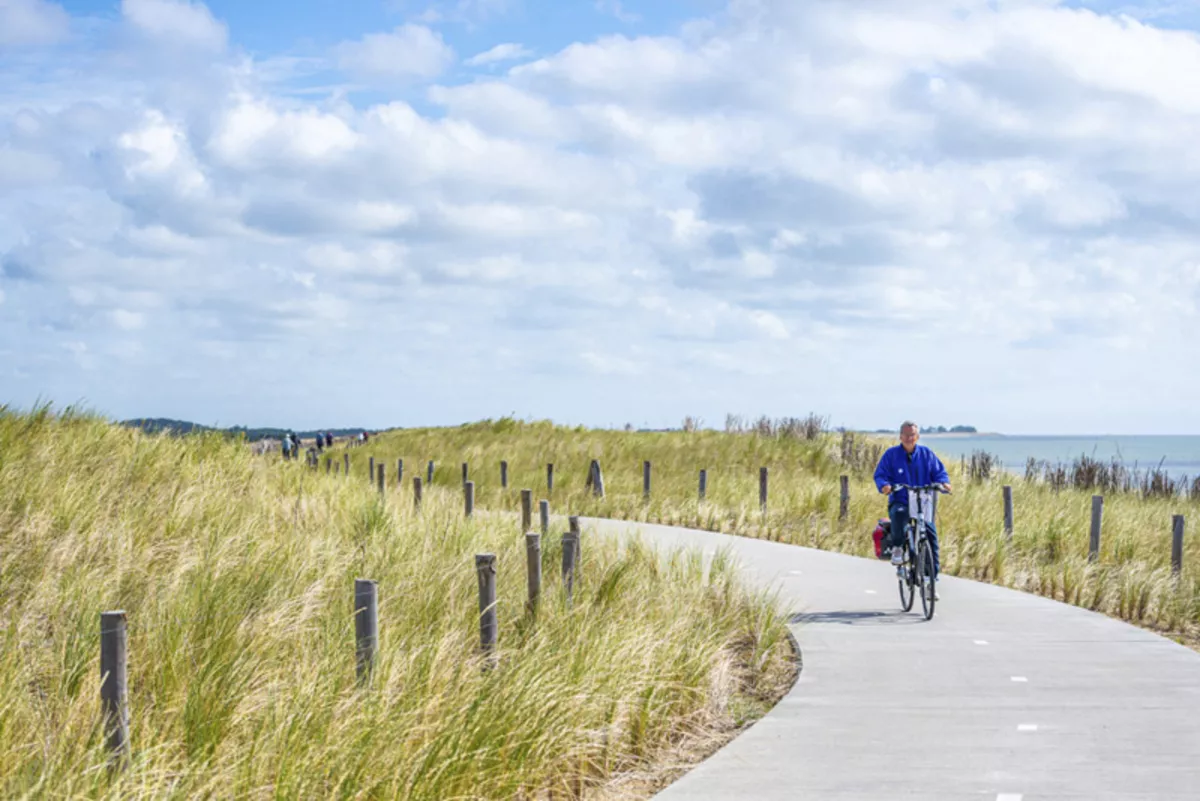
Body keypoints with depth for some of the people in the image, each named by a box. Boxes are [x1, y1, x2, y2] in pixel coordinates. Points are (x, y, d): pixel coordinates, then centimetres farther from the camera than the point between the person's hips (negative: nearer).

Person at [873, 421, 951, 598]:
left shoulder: (926, 454, 10)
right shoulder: (891, 454, 4)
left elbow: (939, 471, 9)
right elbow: (880, 474, 1)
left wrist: (943, 482, -14)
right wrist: (884, 485, -22)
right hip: (900, 502, -2)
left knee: (931, 532, -19)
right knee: (899, 513, -40)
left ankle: (932, 579, -9)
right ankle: (897, 548, -15)